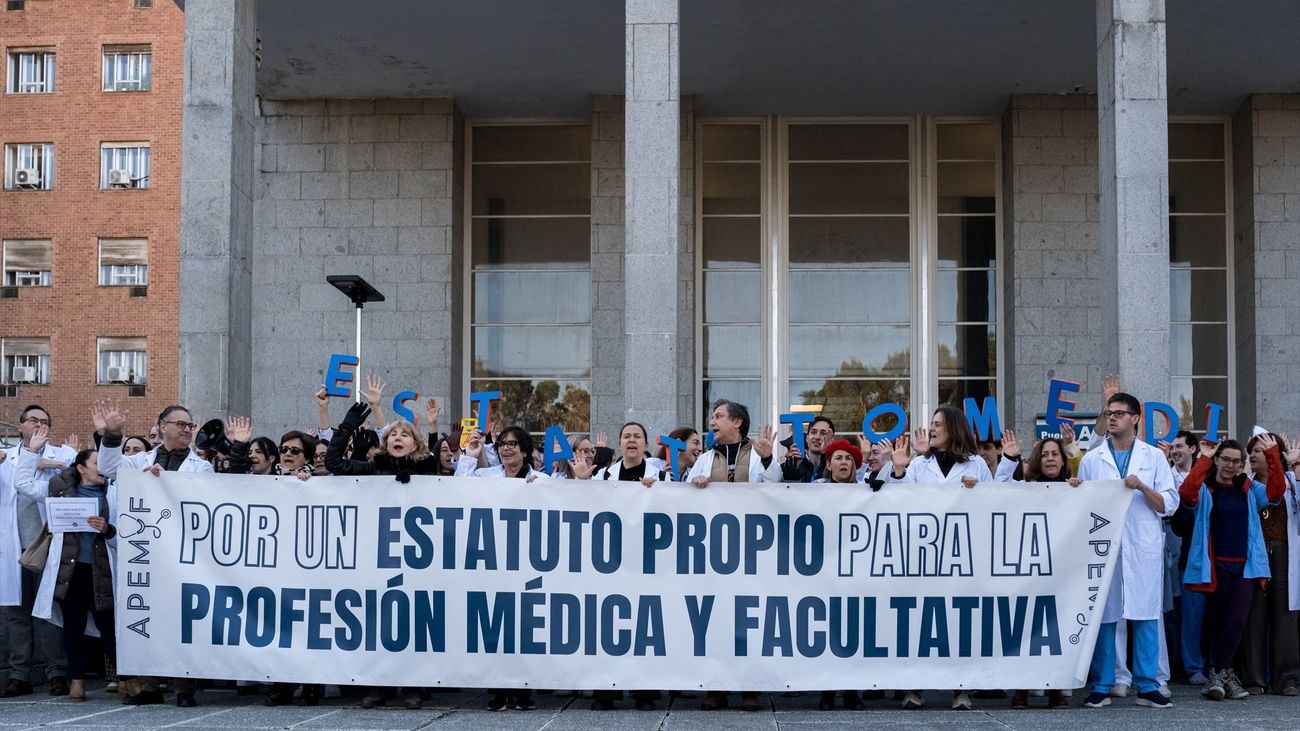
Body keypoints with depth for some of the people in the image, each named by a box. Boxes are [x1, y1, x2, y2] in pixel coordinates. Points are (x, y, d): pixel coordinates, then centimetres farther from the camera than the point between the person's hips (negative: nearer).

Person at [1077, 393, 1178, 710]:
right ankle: (1102, 686, 8)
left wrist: (1142, 487, -10)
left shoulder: (1153, 457, 8)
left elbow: (1169, 505, 4)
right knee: (1103, 616, 1)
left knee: (1146, 615, 0)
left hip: (1144, 548, 0)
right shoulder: (1091, 459, 10)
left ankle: (1147, 686, 6)